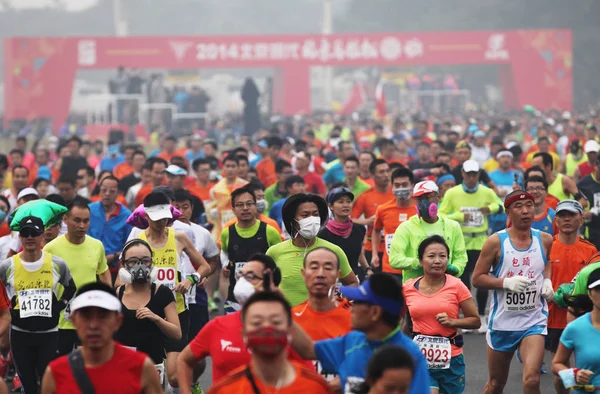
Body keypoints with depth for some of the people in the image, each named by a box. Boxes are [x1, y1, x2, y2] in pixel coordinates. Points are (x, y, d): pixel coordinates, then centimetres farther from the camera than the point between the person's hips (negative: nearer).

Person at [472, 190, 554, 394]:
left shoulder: (545, 240, 0)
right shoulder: (496, 242, -9)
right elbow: (477, 278, -6)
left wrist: (547, 280, 2)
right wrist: (506, 282, -20)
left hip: (534, 321, 0)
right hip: (502, 321, 0)